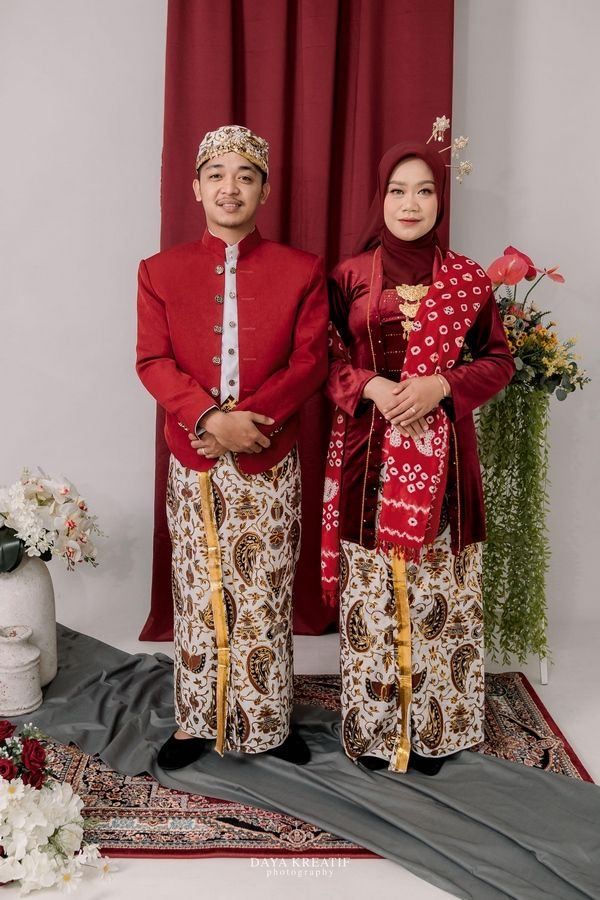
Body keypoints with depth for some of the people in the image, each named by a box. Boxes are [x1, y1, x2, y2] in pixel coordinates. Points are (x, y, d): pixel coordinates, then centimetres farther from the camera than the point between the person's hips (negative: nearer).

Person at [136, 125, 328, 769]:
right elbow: (153, 362, -3)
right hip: (192, 465, 1)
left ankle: (268, 725, 25)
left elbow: (309, 364, -5)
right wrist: (212, 419, -19)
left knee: (265, 598, 7)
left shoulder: (302, 271, 2)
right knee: (197, 594, 11)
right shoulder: (161, 271, 6)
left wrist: (245, 420, -17)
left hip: (270, 463, -1)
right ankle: (196, 723, 27)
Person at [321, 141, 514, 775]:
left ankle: (433, 728, 24)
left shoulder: (468, 279, 6)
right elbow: (326, 356, 6)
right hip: (369, 453, 0)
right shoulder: (349, 276, 5)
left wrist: (442, 385, -11)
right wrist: (369, 386, -13)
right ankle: (371, 726, 23)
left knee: (438, 587, 5)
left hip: (441, 455, 1)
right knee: (371, 586, 4)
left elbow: (498, 359, 7)